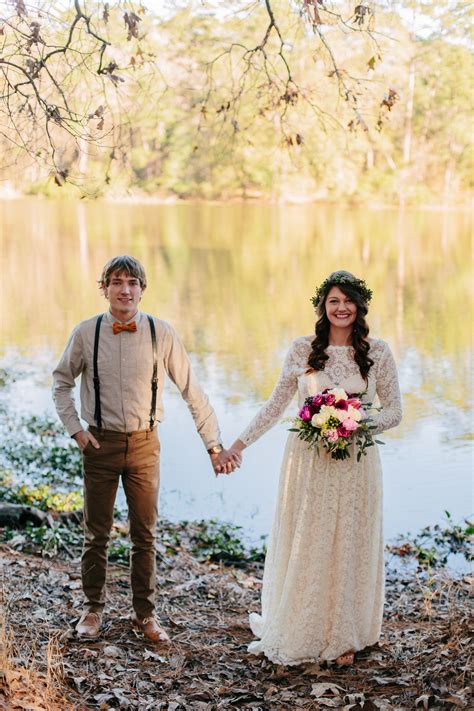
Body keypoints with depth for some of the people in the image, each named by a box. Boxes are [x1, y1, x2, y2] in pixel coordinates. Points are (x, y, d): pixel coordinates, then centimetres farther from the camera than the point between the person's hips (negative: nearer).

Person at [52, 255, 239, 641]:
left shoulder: (161, 333, -8)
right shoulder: (86, 333, -5)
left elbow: (192, 390, -3)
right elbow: (62, 381, 9)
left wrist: (214, 444, -3)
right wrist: (75, 428, -2)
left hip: (145, 443, 0)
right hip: (100, 443, 0)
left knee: (145, 535, 10)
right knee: (96, 534, 11)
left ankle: (145, 613, 26)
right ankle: (93, 609, 29)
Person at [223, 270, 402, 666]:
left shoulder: (377, 352, 0)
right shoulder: (304, 349, 2)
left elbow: (394, 411, 2)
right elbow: (277, 404, 8)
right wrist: (242, 442, 3)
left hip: (355, 462, 0)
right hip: (307, 459, 1)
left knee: (350, 545, 6)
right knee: (302, 544, 6)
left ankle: (342, 637, 21)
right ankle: (296, 632, 22)